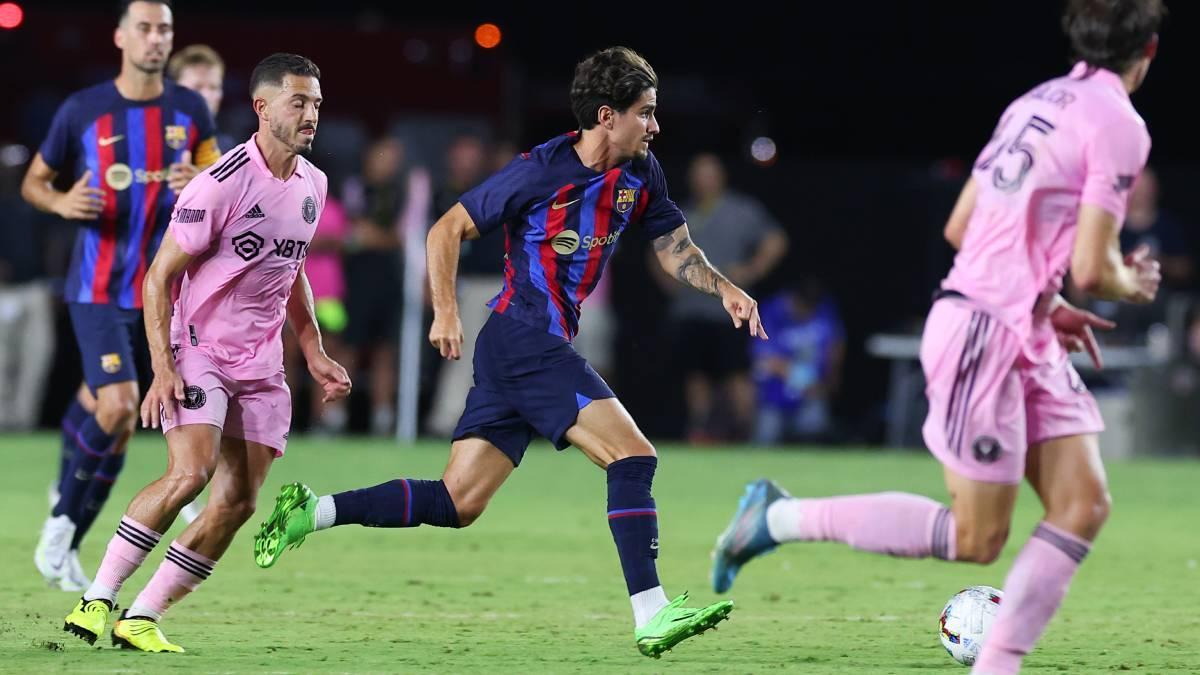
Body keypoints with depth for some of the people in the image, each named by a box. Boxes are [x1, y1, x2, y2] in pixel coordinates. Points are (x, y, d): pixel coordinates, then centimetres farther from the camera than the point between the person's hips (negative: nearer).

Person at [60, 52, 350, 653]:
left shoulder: (313, 185, 8)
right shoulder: (224, 183, -16)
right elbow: (159, 276, -12)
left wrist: (314, 355, 18)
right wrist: (163, 369, -19)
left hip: (260, 365, 7)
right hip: (199, 350, -7)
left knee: (237, 501, -3)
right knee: (190, 472, -25)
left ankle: (142, 618, 4)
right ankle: (97, 600, -15)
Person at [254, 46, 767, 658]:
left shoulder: (640, 173, 9)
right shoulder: (540, 170, -12)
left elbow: (675, 248, 20)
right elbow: (448, 229, -5)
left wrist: (723, 288, 2)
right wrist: (445, 311, -13)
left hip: (543, 348, 8)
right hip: (525, 339, -8)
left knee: (456, 503, 5)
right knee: (633, 456, -17)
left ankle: (313, 512, 6)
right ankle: (650, 615, -20)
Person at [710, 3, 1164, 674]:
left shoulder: (1036, 103, 11)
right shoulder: (1119, 126, -15)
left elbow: (959, 228, 16)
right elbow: (1092, 269, -17)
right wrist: (1134, 285, 5)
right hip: (984, 337, -9)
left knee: (1085, 503, 3)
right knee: (977, 538, -1)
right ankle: (778, 518, 7)